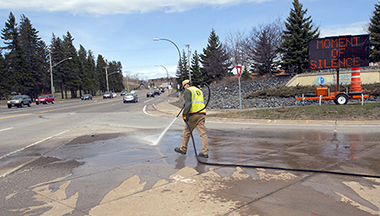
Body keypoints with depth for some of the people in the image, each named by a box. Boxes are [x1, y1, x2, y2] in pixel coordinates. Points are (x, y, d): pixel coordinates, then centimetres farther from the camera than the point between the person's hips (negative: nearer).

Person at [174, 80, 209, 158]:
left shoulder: (188, 91, 0)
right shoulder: (199, 91, 24)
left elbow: (188, 103, -14)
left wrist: (184, 114, -17)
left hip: (193, 114, -6)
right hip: (202, 114, 7)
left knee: (187, 132, 8)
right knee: (203, 133, 1)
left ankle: (183, 149, 20)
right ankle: (205, 152, -2)